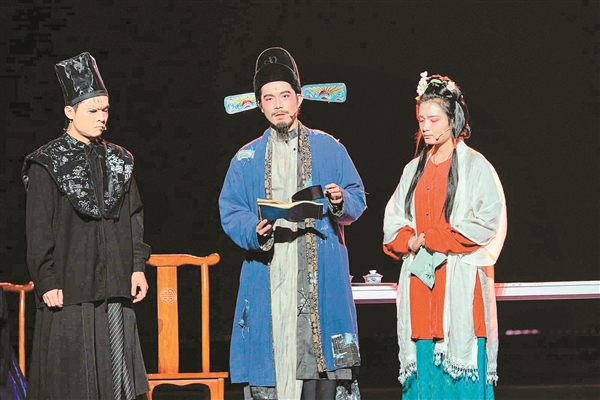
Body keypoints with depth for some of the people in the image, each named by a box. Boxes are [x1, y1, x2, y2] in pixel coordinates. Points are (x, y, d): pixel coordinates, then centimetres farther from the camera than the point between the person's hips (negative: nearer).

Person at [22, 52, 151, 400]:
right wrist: (48, 282, -11)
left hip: (115, 291, 5)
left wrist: (138, 266, 6)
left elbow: (134, 218, 15)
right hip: (68, 290, -4)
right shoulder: (47, 165, -3)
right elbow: (39, 232, -5)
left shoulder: (119, 161, 12)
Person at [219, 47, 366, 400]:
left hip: (321, 278, -1)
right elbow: (230, 212, 8)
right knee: (269, 349, -6)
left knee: (324, 354, -8)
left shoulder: (329, 148, 11)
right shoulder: (246, 158, 13)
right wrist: (254, 232, -12)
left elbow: (358, 199, 11)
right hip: (267, 278, 1)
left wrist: (341, 202, -12)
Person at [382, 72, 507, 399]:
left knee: (461, 372, -7)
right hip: (420, 284, 5)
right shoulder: (414, 170, 17)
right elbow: (393, 224, 15)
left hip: (460, 284, -5)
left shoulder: (476, 167, 0)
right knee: (423, 369, 2)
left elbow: (485, 224, -8)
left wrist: (429, 239, -10)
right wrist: (412, 242, -7)